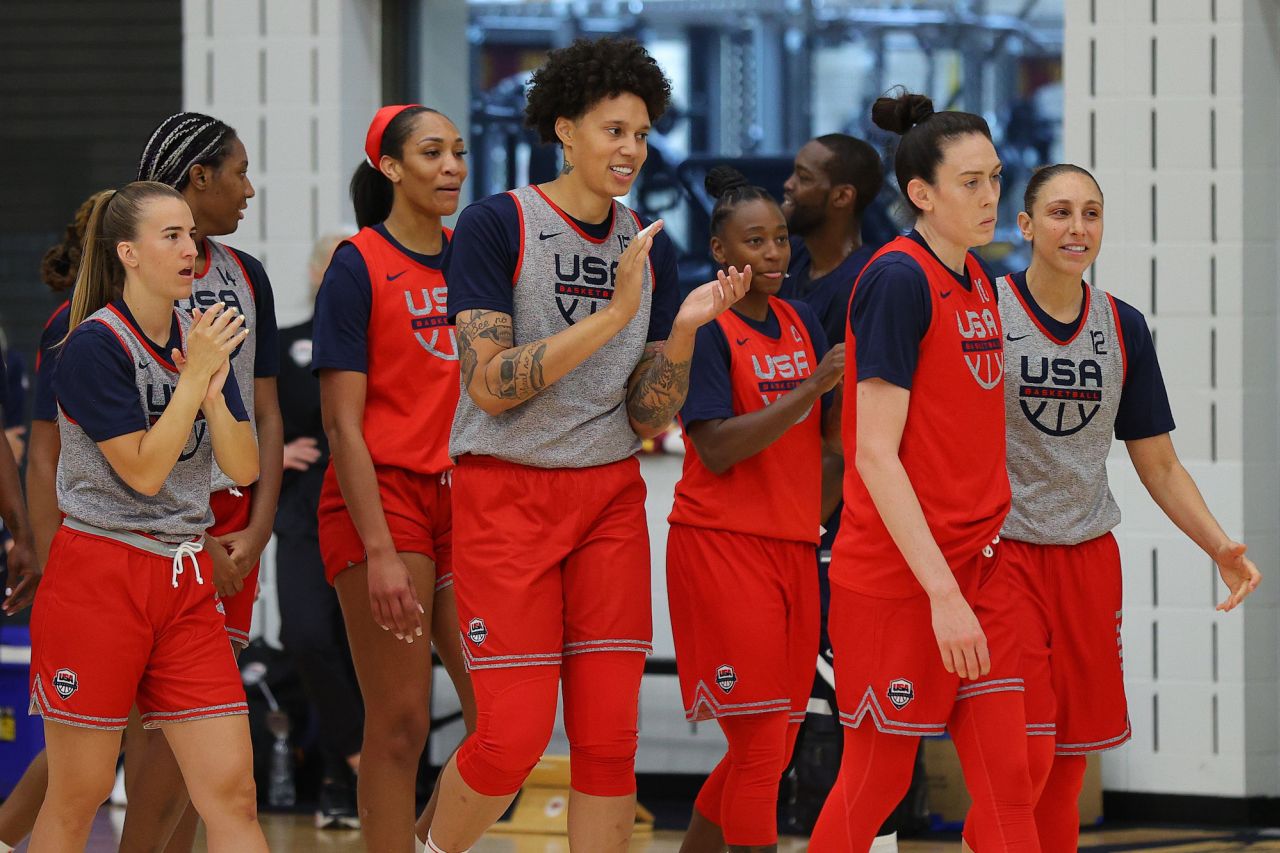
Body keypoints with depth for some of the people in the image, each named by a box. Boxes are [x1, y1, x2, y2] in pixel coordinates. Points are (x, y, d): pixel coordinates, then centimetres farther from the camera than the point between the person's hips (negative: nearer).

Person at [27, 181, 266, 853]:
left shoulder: (204, 338, 9)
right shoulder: (94, 347, -11)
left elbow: (244, 469, 7)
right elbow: (144, 470, -14)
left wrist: (214, 394, -10)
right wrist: (195, 377, -15)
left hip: (185, 583, 6)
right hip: (99, 577, -6)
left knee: (232, 793, -3)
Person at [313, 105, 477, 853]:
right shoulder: (359, 266, -6)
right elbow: (343, 423, -10)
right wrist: (380, 552, -17)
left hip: (462, 497, 6)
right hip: (382, 498, -6)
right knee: (400, 722, -6)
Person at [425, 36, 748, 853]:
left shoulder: (650, 248, 8)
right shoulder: (498, 225, -8)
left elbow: (648, 418, 7)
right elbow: (489, 384, -17)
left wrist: (685, 329, -11)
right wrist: (614, 315, -21)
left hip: (611, 496, 5)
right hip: (507, 495, -5)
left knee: (610, 736, -1)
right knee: (514, 735, -9)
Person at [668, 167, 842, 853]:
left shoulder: (802, 324, 11)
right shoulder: (704, 329, -9)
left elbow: (837, 434, 9)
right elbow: (718, 449, -17)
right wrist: (810, 387, -23)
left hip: (792, 546, 7)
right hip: (721, 545, -7)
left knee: (770, 747, 11)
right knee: (761, 746, -9)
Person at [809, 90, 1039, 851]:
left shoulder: (978, 280, 10)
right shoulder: (899, 280, -15)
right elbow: (875, 454, -19)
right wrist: (943, 591, -22)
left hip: (977, 565, 7)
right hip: (897, 579, -7)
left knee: (1008, 783, 2)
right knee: (877, 782, 3)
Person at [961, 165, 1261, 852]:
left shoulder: (1122, 328, 7)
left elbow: (1158, 465, 11)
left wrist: (1221, 548, -2)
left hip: (1088, 556, 4)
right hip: (999, 552, -4)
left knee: (1068, 758, 5)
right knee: (1025, 751, -15)